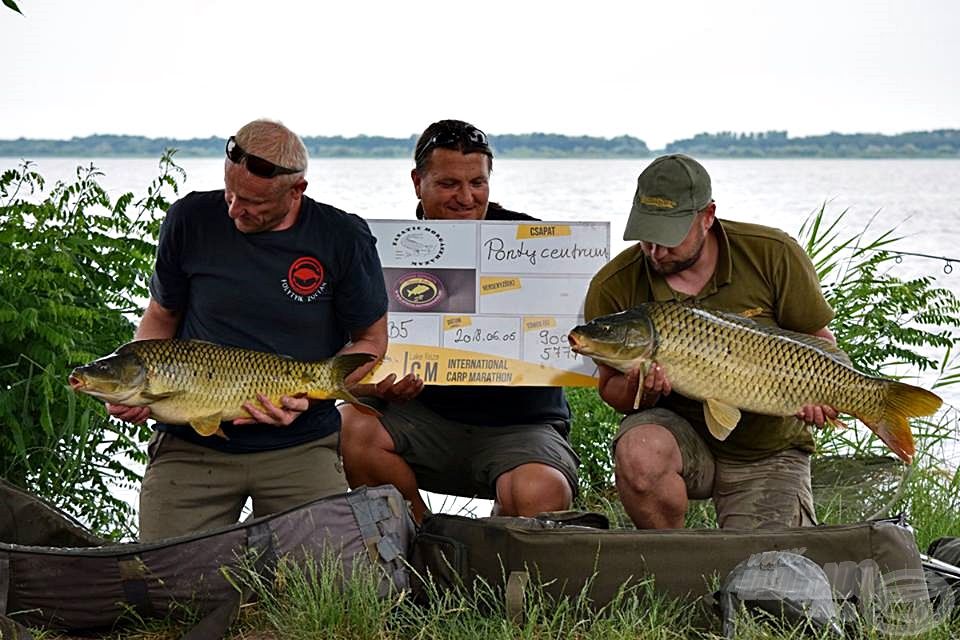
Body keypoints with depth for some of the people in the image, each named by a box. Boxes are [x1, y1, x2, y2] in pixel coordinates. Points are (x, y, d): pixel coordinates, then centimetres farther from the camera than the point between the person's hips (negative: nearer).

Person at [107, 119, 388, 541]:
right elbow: (162, 316, 12)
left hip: (301, 447, -1)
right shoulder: (191, 219, 0)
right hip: (190, 444, 1)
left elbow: (371, 341, 3)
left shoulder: (344, 239, -5)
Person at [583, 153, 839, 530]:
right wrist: (638, 390, -23)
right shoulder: (613, 288, -11)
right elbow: (611, 387, 0)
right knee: (639, 453, -34)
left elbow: (819, 343, 1)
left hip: (768, 453, 0)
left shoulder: (773, 255, -12)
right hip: (680, 431, 0)